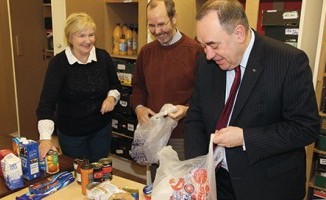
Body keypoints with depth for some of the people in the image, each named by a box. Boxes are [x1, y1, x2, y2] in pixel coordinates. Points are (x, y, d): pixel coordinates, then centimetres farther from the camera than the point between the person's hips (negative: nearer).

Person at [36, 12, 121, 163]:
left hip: (101, 129, 3)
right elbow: (47, 101, -24)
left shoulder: (103, 57, -7)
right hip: (71, 133, -2)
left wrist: (112, 97, -14)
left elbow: (115, 85, 8)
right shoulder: (58, 63, -17)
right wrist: (45, 138, -35)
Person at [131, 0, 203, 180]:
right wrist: (139, 107, -1)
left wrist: (188, 109, -25)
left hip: (183, 138, -5)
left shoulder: (195, 50, -13)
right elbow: (138, 86, 16)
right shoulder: (146, 52, 6)